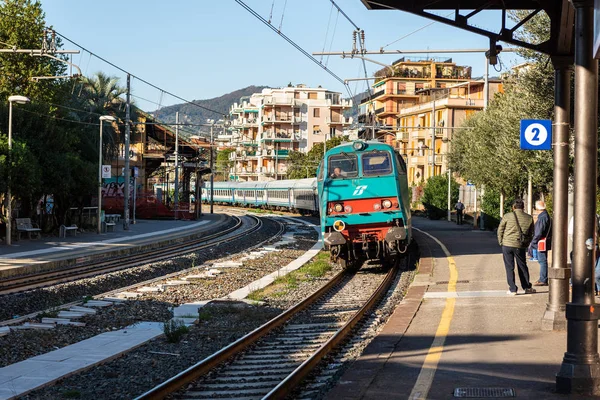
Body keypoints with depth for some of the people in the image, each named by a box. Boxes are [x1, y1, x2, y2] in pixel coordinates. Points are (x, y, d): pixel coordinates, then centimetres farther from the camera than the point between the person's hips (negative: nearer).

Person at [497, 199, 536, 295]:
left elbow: (500, 230, 0)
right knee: (522, 266, 16)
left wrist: (501, 242, 12)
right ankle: (527, 287, 21)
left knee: (509, 267, 5)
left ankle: (512, 289, 4)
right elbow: (531, 234, 10)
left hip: (507, 245, -2)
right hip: (520, 246, 2)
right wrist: (526, 244, 20)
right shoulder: (529, 218, 3)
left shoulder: (508, 216, -6)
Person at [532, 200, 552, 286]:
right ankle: (542, 279, 23)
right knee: (542, 261, 16)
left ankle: (543, 280, -4)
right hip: (545, 242, 10)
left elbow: (539, 232, -21)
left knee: (542, 261, -6)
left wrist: (533, 242, -14)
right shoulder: (547, 216, 15)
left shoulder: (542, 217, -18)